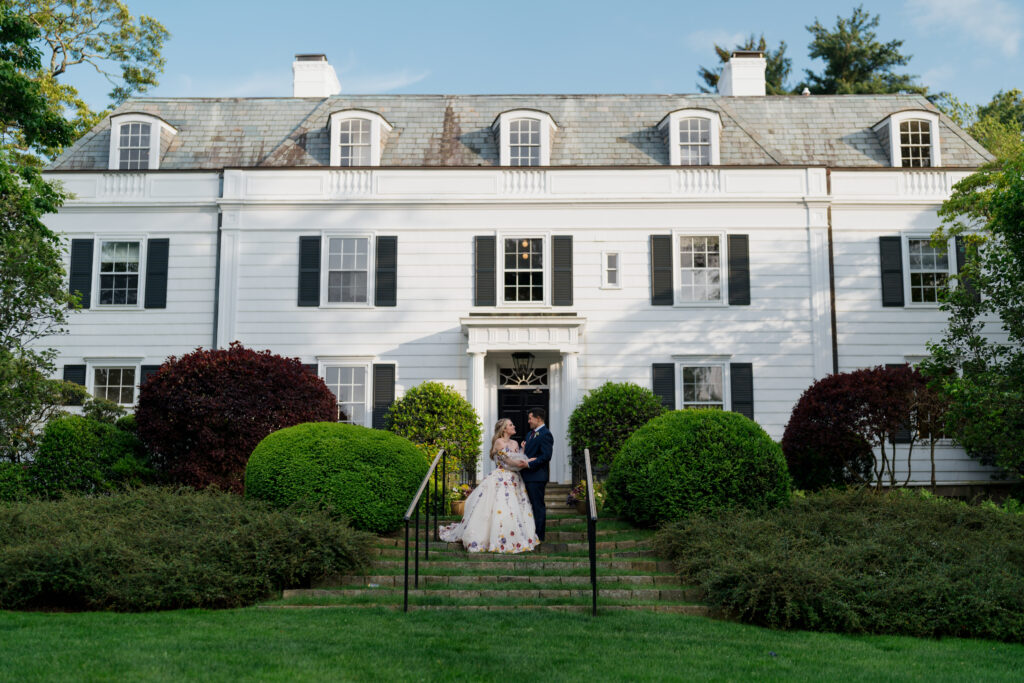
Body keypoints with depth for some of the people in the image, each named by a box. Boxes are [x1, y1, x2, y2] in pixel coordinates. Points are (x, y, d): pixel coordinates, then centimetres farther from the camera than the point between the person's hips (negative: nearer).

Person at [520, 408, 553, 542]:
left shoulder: (545, 434, -12)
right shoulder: (530, 434, 19)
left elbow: (546, 456, -19)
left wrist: (529, 464, -20)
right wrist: (524, 450, 2)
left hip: (537, 476, -10)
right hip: (528, 476, 10)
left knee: (538, 506, -4)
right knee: (531, 505, 13)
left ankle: (539, 536, 1)